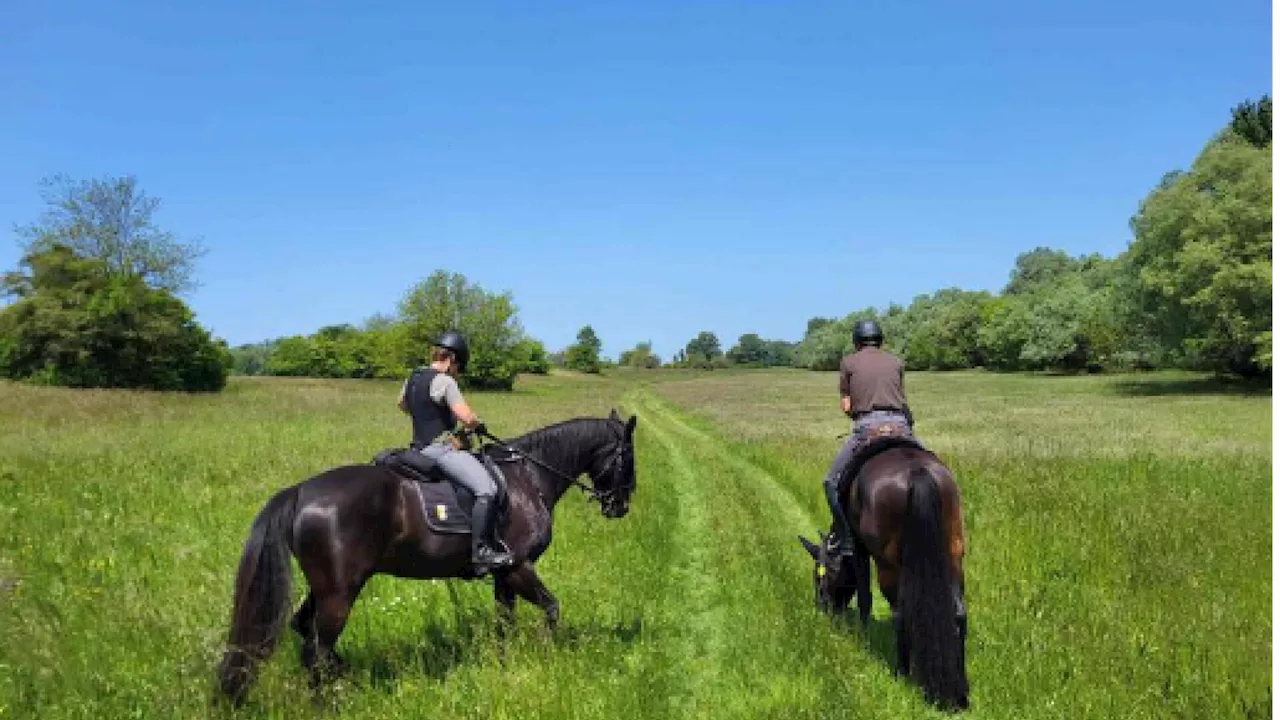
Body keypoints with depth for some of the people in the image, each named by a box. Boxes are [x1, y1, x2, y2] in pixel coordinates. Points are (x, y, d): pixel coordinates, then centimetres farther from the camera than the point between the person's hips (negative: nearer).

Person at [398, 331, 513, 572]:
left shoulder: (414, 378, 14)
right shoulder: (445, 381, -14)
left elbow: (402, 404, 35)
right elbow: (467, 418, -20)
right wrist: (479, 425, 0)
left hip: (420, 446, 11)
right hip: (440, 448, -10)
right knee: (487, 489, -24)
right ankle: (480, 551, -27)